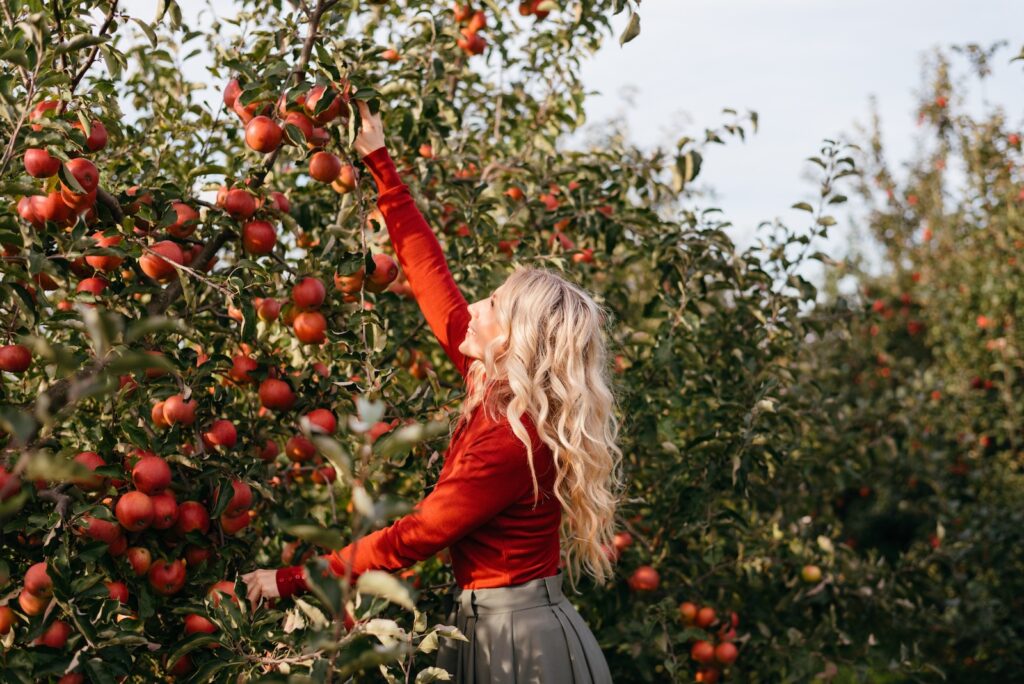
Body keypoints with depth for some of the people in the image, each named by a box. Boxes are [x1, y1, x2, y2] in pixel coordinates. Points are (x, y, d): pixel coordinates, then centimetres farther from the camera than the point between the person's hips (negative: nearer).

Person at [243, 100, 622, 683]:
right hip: (489, 627, 8)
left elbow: (412, 539, -19)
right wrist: (379, 163, 9)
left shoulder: (513, 439, -23)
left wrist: (292, 580, -14)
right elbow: (431, 275, 6)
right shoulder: (498, 389, 0)